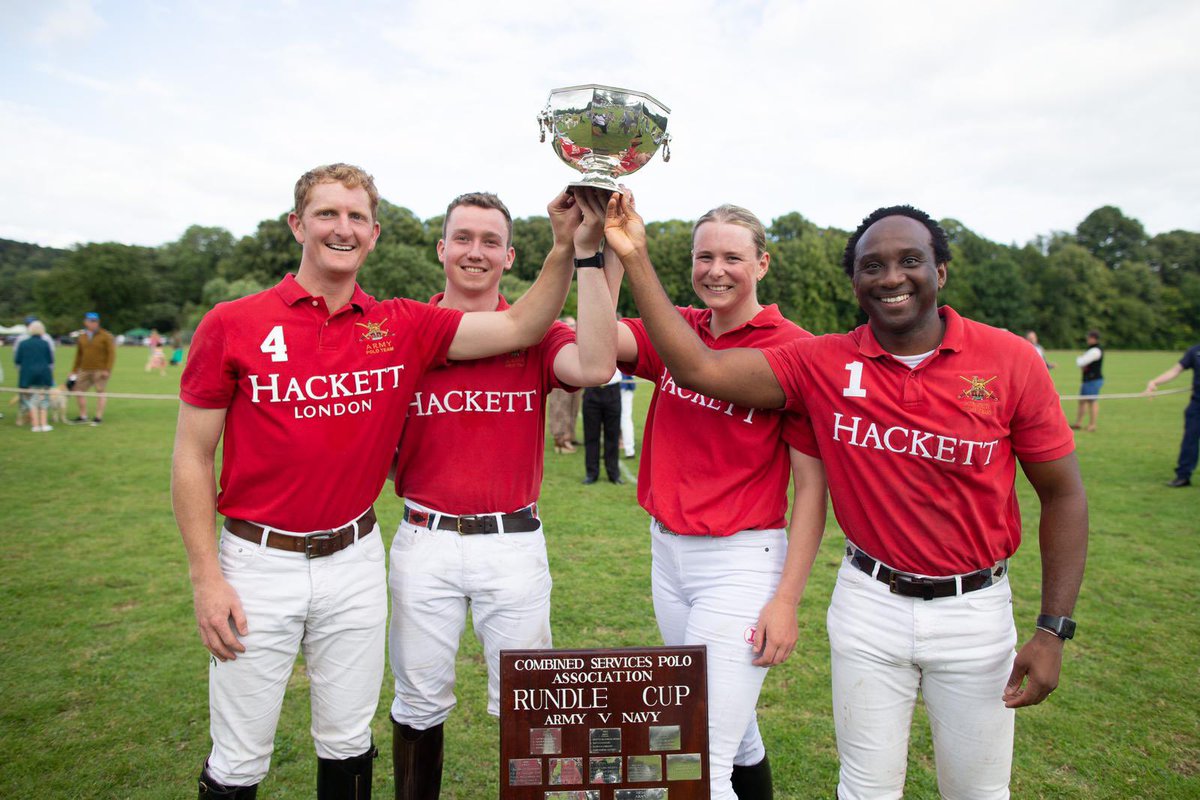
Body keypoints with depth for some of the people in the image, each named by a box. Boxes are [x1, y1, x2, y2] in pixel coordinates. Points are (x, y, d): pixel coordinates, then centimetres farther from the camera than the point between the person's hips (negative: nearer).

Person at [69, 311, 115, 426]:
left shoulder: (106, 336, -3)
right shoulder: (82, 337, 13)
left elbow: (111, 354, -7)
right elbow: (78, 355, 18)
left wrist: (107, 369, -15)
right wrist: (74, 371, 15)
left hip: (100, 370, -6)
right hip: (84, 370, 6)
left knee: (100, 392, -3)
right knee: (78, 390, 6)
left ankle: (99, 417, 2)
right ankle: (83, 416, 14)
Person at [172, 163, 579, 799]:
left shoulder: (402, 327, -1)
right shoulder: (231, 325, -7)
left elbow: (519, 327, -9)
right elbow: (191, 457, -4)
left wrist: (567, 246, -21)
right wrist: (206, 579, -7)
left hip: (355, 558, 2)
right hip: (259, 560, -2)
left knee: (348, 744, 19)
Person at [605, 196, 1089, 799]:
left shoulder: (1009, 360, -9)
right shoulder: (823, 364, -7)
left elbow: (1063, 493, -3)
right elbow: (698, 369, -16)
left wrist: (1053, 630, -7)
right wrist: (635, 257, -20)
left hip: (974, 608, 0)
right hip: (870, 600, 0)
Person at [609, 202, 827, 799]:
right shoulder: (675, 331, 5)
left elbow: (812, 486, -11)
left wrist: (787, 599, -14)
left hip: (742, 559, -6)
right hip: (667, 552, 6)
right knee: (732, 730, 24)